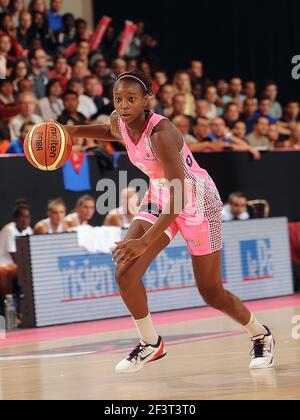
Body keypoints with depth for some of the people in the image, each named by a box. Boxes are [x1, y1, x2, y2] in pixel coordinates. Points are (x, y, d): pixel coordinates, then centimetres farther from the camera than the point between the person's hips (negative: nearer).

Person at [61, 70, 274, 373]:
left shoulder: (161, 133, -34)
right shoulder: (119, 122, -12)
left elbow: (180, 197, -37)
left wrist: (145, 241, -42)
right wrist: (74, 131, 2)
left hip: (197, 201, -6)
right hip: (160, 197, 6)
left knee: (211, 293, 2)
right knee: (125, 272, -13)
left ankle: (260, 336, 30)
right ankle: (150, 344, 6)